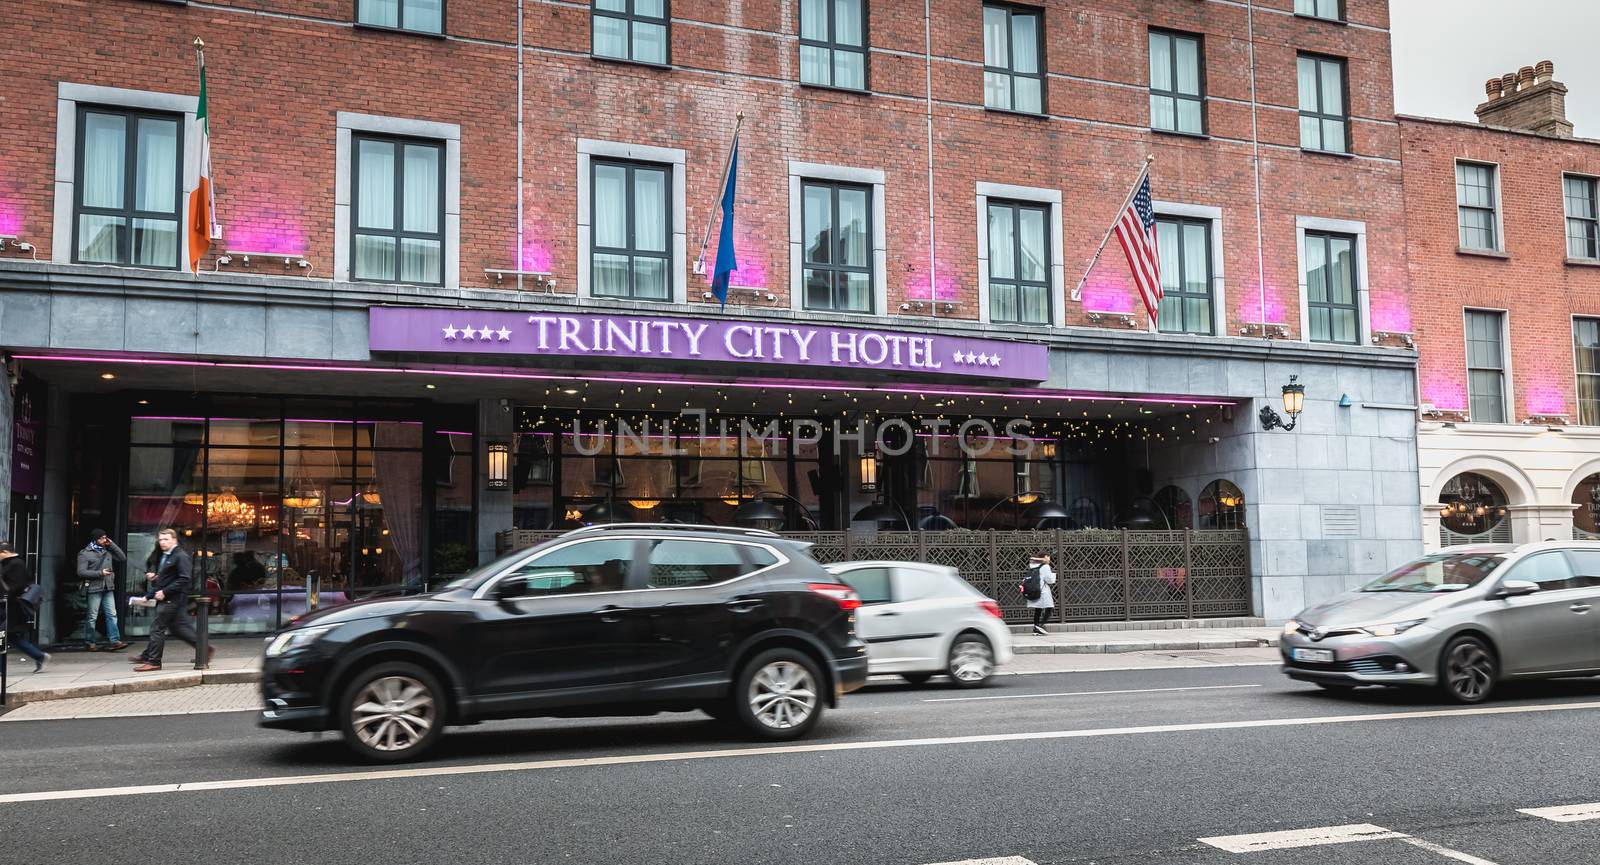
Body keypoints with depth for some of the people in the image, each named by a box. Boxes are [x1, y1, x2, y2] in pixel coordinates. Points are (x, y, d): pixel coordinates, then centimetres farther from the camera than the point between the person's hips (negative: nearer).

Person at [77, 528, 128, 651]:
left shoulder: (107, 551, 13)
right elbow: (81, 572, -9)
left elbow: (123, 558, 11)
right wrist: (100, 573, -15)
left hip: (108, 588, 5)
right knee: (92, 617, 3)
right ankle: (90, 642, 14)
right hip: (94, 588, -5)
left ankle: (115, 641, -4)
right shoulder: (85, 553, -2)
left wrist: (112, 544, 5)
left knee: (112, 615, -2)